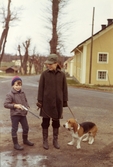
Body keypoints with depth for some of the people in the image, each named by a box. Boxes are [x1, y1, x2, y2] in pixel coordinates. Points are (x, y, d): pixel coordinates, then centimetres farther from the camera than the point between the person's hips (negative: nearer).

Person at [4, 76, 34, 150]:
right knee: (14, 129, 4)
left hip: (23, 114, 6)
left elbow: (26, 101, 17)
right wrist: (15, 105, -23)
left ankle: (25, 140, 37)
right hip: (15, 115, -6)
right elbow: (5, 104, -16)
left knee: (26, 127, 16)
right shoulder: (10, 95, -15)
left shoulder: (23, 93, 4)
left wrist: (27, 106, -3)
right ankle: (15, 144, 17)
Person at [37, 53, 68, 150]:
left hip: (58, 102, 1)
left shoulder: (62, 75, -2)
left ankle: (55, 140, 27)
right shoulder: (44, 74, -5)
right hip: (46, 101, -1)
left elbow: (64, 89, 3)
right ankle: (45, 141, 21)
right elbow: (41, 88, -3)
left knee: (56, 122, 11)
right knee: (45, 122, 6)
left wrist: (65, 101, 3)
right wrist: (39, 101, -6)